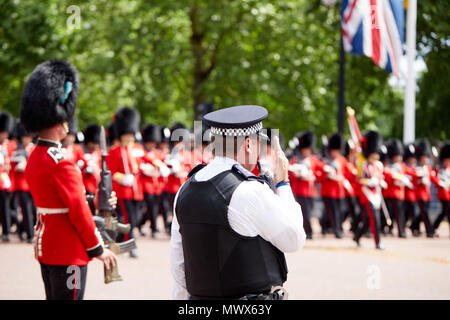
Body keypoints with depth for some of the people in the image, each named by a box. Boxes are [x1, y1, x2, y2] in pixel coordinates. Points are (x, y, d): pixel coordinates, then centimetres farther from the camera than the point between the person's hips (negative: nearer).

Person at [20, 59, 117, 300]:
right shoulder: (61, 164, -21)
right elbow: (79, 212, -19)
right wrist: (98, 249, -10)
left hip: (44, 247, 9)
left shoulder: (34, 158, 9)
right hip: (68, 253, -9)